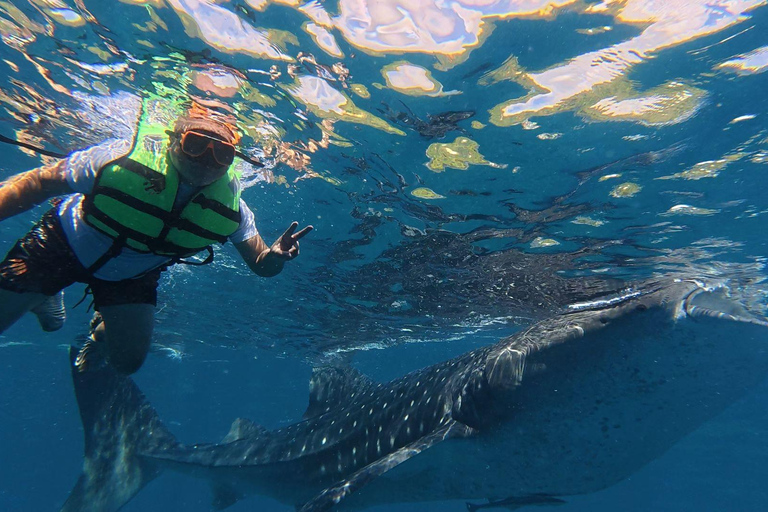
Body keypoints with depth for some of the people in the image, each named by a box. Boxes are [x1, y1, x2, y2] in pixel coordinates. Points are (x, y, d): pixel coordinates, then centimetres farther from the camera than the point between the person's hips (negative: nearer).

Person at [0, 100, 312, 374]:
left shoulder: (230, 207, -25)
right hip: (62, 246, -1)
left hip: (132, 277, 2)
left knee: (127, 361, 2)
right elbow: (39, 183, -21)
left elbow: (261, 265, -22)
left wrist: (277, 255, -45)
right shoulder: (125, 157, -32)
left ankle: (101, 331, 39)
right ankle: (45, 300, 36)